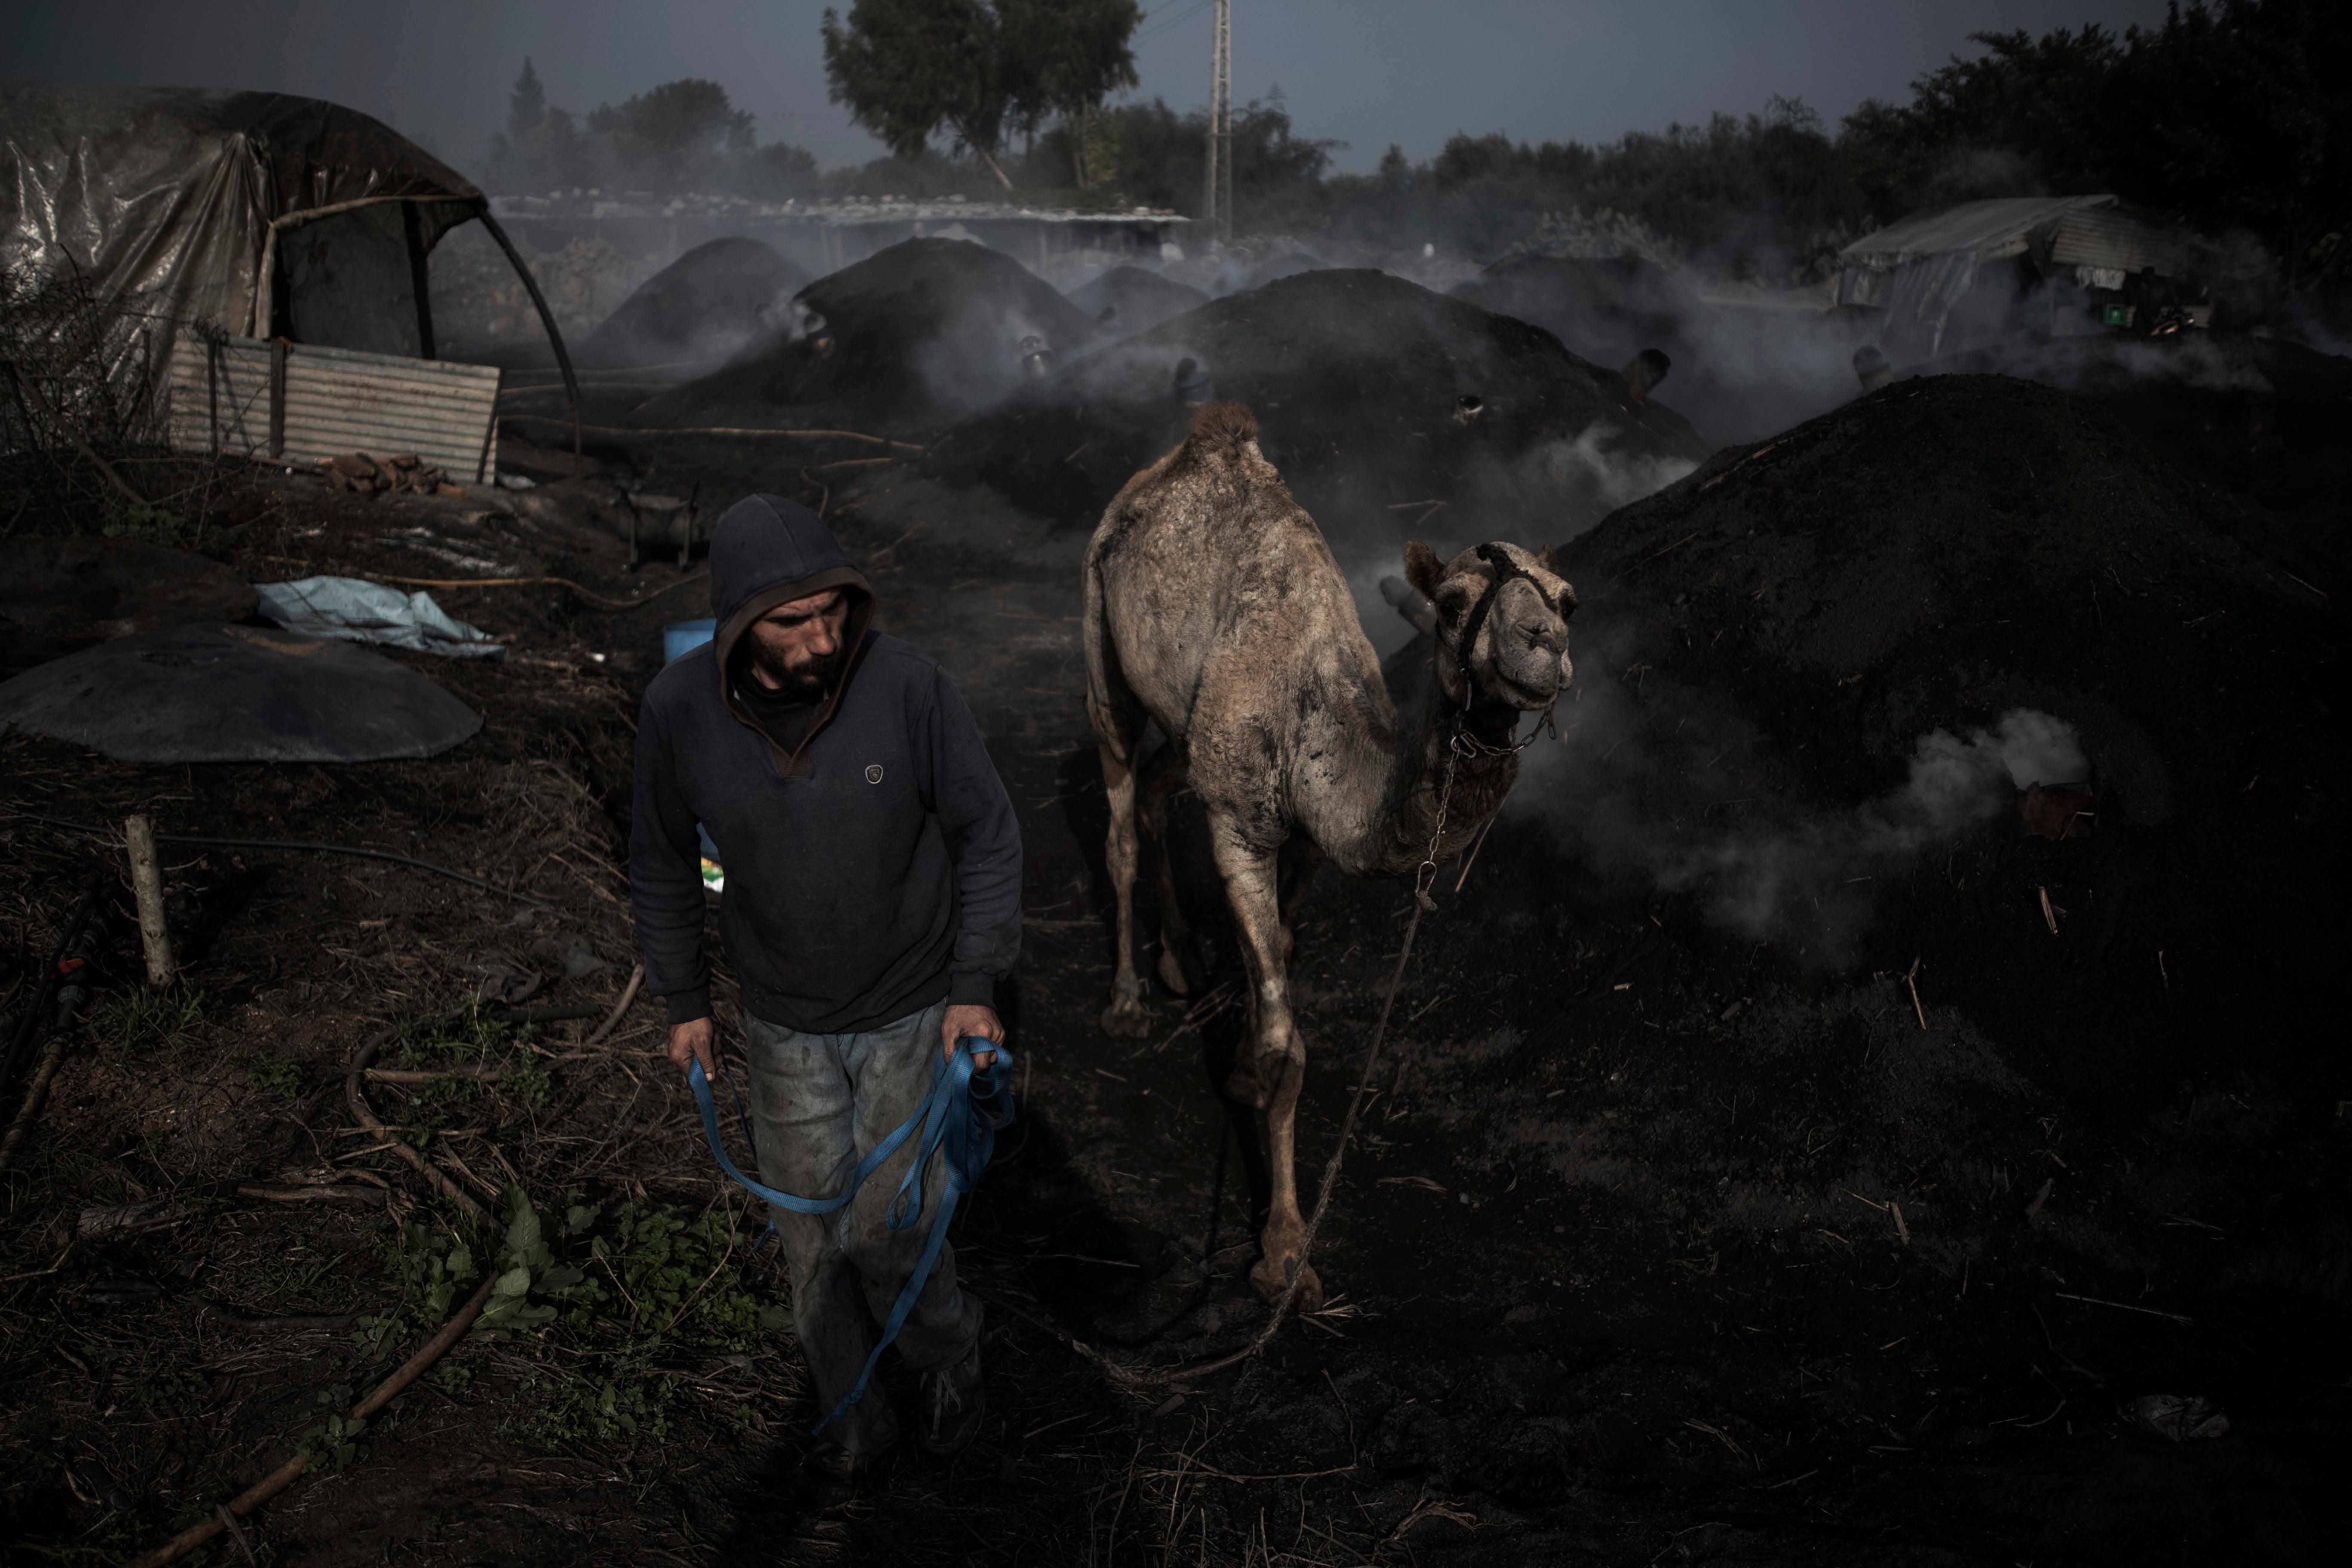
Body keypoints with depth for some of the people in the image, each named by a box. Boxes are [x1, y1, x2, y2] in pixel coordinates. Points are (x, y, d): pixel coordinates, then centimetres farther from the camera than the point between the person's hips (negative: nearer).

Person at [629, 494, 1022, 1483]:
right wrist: (683, 1002, 5)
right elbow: (663, 862, 1)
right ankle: (854, 1418, 37)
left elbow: (987, 833, -10)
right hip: (785, 1026, 2)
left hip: (915, 1011, -2)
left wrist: (977, 985, -13)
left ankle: (948, 1351, 34)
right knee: (813, 1241, 12)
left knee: (886, 1232, 0)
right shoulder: (679, 712, -18)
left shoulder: (905, 686, -24)